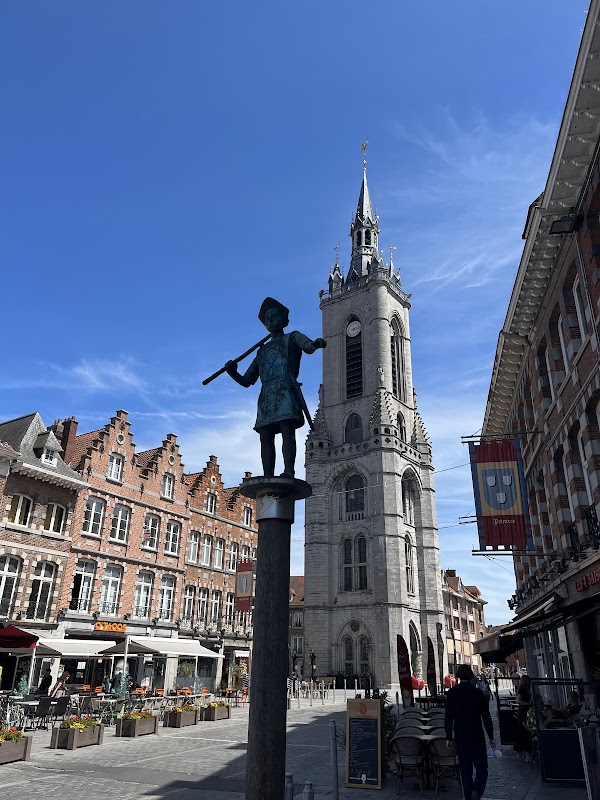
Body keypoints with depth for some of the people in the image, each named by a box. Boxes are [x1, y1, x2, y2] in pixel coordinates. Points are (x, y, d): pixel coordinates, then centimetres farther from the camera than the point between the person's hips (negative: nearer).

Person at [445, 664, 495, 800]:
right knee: (481, 768, 8)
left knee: (465, 769, 12)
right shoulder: (478, 692, -7)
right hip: (477, 736, -1)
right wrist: (491, 737, 6)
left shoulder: (452, 693, -4)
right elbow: (486, 717, -3)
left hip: (460, 737, 2)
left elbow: (448, 717, -3)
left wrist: (448, 737, 3)